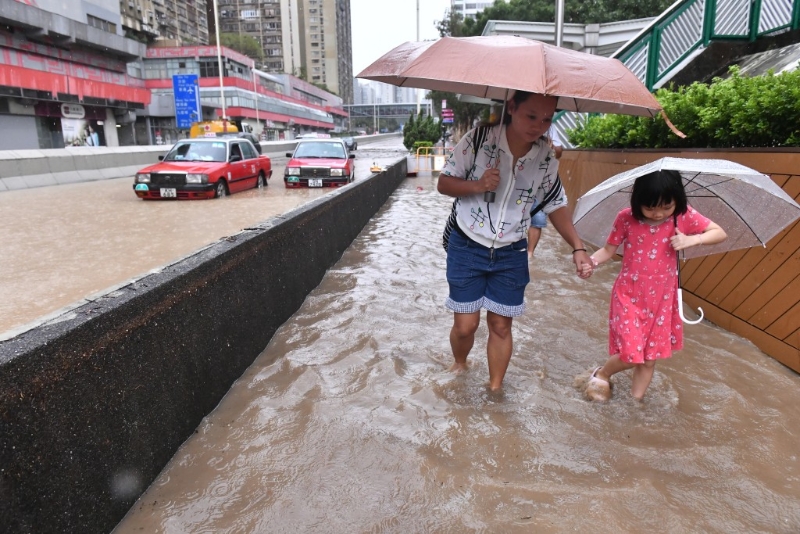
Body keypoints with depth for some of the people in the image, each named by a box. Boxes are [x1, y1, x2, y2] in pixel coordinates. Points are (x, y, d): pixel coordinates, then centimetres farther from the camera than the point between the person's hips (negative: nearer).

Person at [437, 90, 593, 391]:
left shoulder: (546, 159, -6)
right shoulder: (478, 140, -15)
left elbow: (557, 206, 5)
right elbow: (444, 183, -7)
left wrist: (577, 248, -6)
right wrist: (477, 186, -26)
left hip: (511, 255, 2)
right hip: (467, 248, -2)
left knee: (501, 325, 9)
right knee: (465, 325, 3)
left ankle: (495, 388, 30)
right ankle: (459, 366, 37)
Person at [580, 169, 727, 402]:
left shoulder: (684, 216, -10)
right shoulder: (626, 218, -15)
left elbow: (720, 233, -2)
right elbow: (609, 250, -6)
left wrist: (691, 240, -21)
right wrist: (591, 261, -27)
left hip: (661, 300, 3)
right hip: (629, 296, -2)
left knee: (649, 358, 11)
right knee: (630, 354, -9)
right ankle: (601, 375, 23)